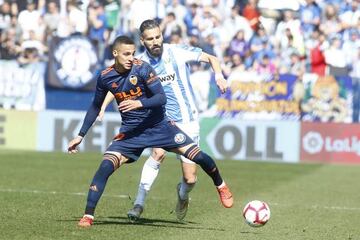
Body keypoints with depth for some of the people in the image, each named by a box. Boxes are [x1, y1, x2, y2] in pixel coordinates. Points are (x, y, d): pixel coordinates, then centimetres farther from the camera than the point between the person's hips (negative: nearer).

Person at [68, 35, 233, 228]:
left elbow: (161, 97, -20)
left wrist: (139, 103, -38)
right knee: (105, 167, -19)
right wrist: (80, 136, 8)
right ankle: (88, 216, -13)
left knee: (197, 155, -7)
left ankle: (220, 186, 23)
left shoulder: (142, 69, -16)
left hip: (158, 125, -1)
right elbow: (95, 107, 10)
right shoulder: (105, 77, -6)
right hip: (130, 131, 2)